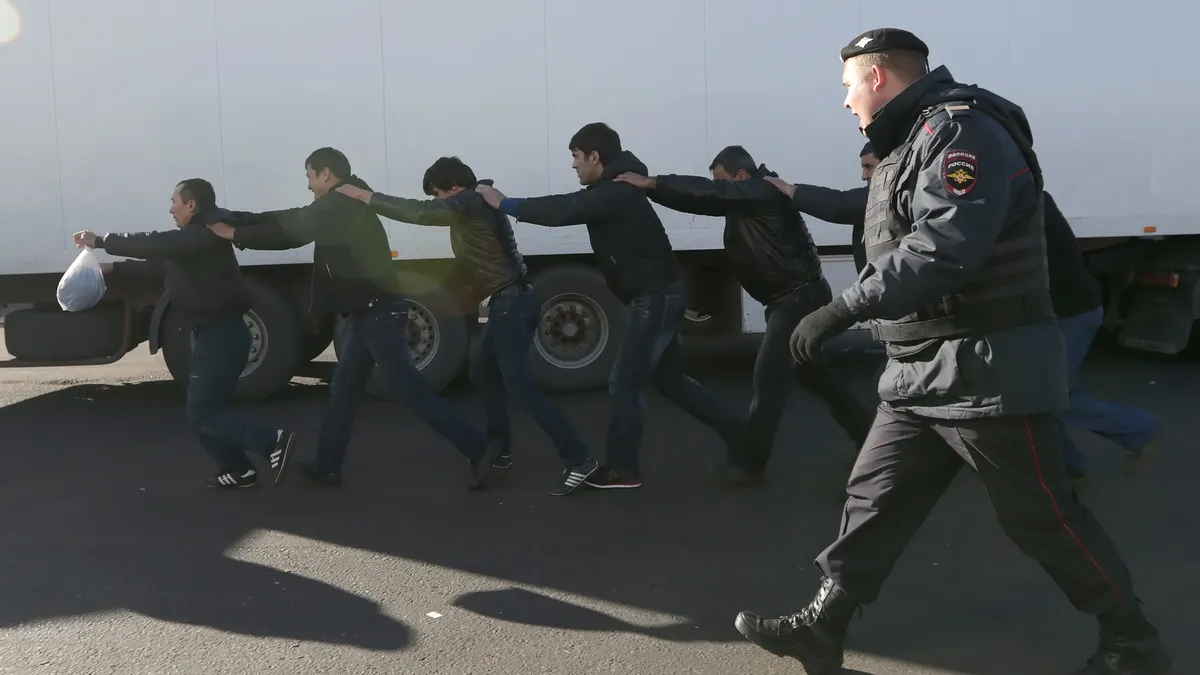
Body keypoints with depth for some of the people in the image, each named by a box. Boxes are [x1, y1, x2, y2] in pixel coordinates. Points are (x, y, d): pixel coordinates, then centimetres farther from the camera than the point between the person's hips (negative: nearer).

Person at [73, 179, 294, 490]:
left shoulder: (205, 235, -16)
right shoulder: (196, 239, 17)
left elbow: (153, 244, -23)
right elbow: (162, 263, 27)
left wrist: (101, 241, -16)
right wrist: (115, 268, 25)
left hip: (221, 335, -11)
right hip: (212, 334, 11)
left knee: (203, 413, -8)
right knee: (206, 409, 13)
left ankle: (272, 441, -11)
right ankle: (238, 471, 19)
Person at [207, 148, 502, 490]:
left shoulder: (340, 205, -12)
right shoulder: (341, 206, 18)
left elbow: (290, 232, -8)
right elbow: (291, 222, 19)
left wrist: (235, 234, 3)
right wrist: (234, 220, 18)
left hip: (379, 312, -10)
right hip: (369, 312, 10)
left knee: (409, 387, -11)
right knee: (344, 389, 14)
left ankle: (478, 448, -10)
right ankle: (327, 466, 24)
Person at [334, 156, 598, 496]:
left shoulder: (469, 203, -11)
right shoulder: (477, 206, 19)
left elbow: (418, 212, -22)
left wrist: (363, 195, -16)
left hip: (512, 305, -11)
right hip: (508, 303, 11)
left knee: (520, 387, -14)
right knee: (484, 373, 19)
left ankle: (578, 459, -16)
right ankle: (499, 450, 28)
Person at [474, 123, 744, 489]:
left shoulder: (615, 195, -19)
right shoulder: (614, 190, 14)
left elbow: (562, 211, -25)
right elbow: (567, 205, 15)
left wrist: (505, 204, -18)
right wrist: (509, 203, 7)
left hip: (655, 297, -11)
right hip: (658, 294, 11)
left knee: (625, 383, -3)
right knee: (670, 378, 18)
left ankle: (622, 468, 7)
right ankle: (738, 433, 23)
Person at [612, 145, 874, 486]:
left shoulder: (764, 192, -15)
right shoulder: (742, 201, 12)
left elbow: (707, 192, -25)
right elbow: (703, 200, 7)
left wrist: (650, 183, -23)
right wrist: (654, 189, -4)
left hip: (800, 297, -10)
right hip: (793, 298, 10)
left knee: (768, 379, -6)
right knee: (813, 376, 18)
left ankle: (747, 464, 1)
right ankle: (870, 439, 28)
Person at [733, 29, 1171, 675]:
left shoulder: (960, 131, -16)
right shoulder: (912, 143, 16)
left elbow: (943, 250, -30)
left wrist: (842, 309, -29)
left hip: (987, 371, -10)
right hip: (920, 373, 10)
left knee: (1041, 517, 2)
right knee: (874, 498, 9)